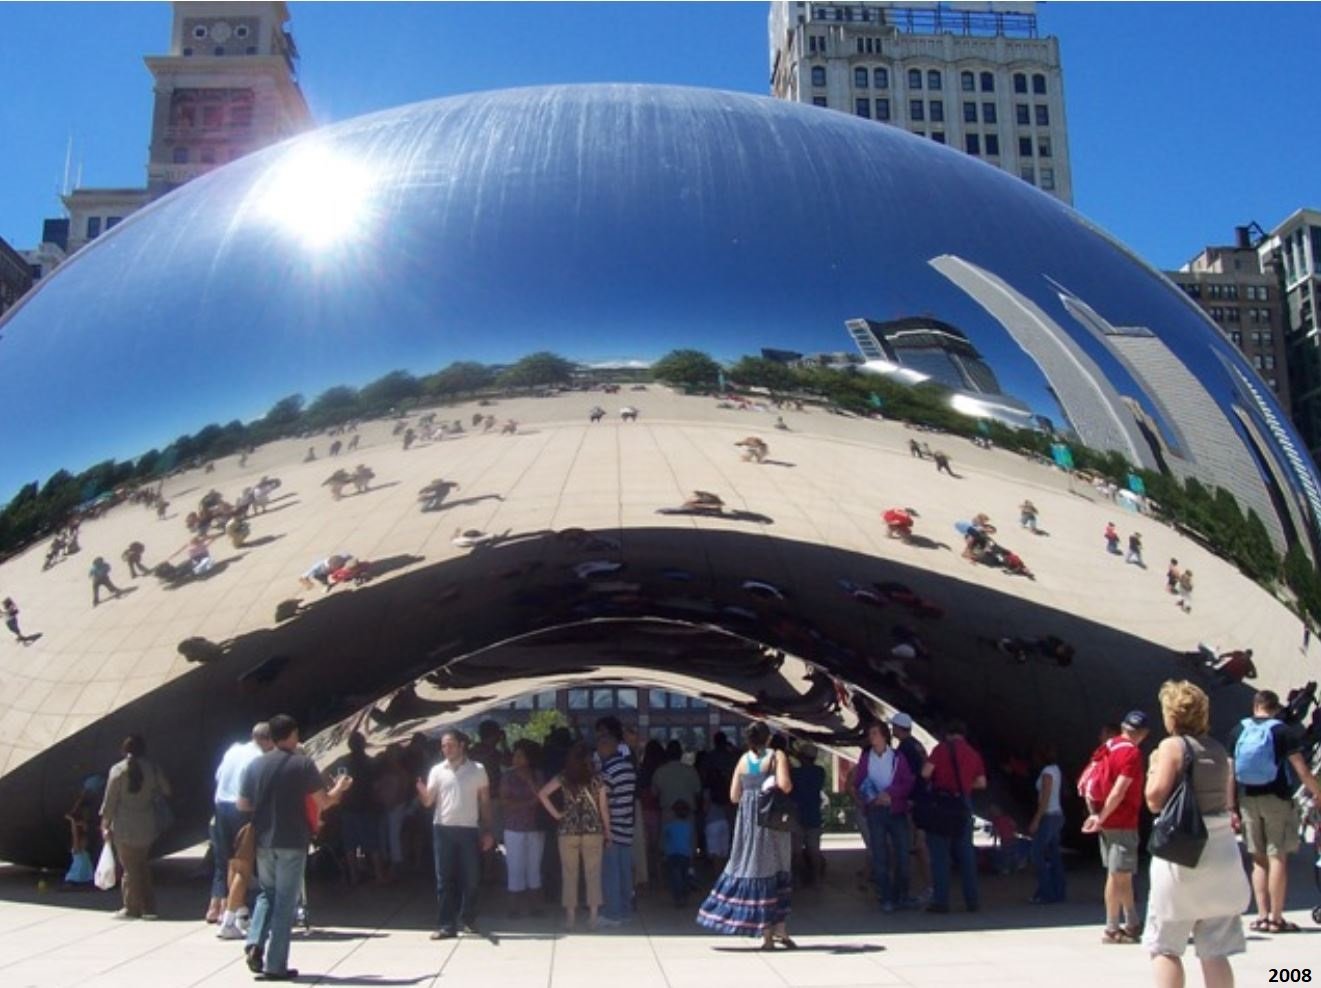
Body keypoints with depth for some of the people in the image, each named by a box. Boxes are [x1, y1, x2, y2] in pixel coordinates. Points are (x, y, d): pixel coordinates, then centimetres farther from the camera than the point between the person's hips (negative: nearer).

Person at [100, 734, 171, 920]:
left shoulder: (118, 770, -9)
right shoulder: (152, 768, -1)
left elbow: (110, 800, -8)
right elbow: (166, 791, 4)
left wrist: (105, 824, 0)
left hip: (124, 828, -3)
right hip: (146, 826, 3)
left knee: (130, 869, 5)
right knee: (144, 866, 14)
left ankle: (132, 909, 10)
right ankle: (148, 908, 15)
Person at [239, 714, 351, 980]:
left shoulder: (254, 765, 3)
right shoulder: (303, 764, -9)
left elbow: (243, 805, 7)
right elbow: (323, 802, -7)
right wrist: (339, 789, 13)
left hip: (263, 841, 4)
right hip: (292, 843, -4)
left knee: (267, 893, 22)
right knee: (285, 902, 4)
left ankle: (254, 943, 2)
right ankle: (275, 965, 5)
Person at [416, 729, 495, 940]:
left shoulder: (478, 770, 2)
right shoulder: (437, 770, 3)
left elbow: (485, 802, 6)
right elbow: (428, 802, 0)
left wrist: (488, 831, 2)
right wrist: (422, 793, -24)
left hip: (469, 829, 0)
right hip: (443, 829, 0)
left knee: (471, 878, 4)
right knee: (444, 879, 2)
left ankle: (468, 920, 21)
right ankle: (446, 926, 6)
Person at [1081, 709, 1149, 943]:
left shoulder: (1109, 747, 9)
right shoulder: (1132, 753, -15)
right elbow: (1118, 792, -20)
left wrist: (1096, 813, 11)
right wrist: (1101, 818, -15)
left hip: (1109, 821, 8)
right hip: (1122, 823, -8)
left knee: (1122, 875, 16)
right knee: (1119, 875, -3)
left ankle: (1132, 924, 25)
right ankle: (1112, 930, 0)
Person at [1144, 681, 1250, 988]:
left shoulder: (1172, 746, -8)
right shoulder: (1219, 749, 10)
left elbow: (1155, 799, -13)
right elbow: (1228, 800, 18)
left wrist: (1153, 769, 4)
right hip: (1222, 847, 6)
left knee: (1164, 946, 4)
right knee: (1216, 950, 9)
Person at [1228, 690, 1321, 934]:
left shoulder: (1238, 731, 5)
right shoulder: (1283, 731, -5)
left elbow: (1230, 771, 4)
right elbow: (1301, 769, -10)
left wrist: (1231, 806, 9)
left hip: (1247, 799, 4)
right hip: (1277, 799, -3)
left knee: (1259, 859, 12)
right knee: (1278, 857, 1)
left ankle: (1262, 916, 12)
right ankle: (1275, 918, 1)